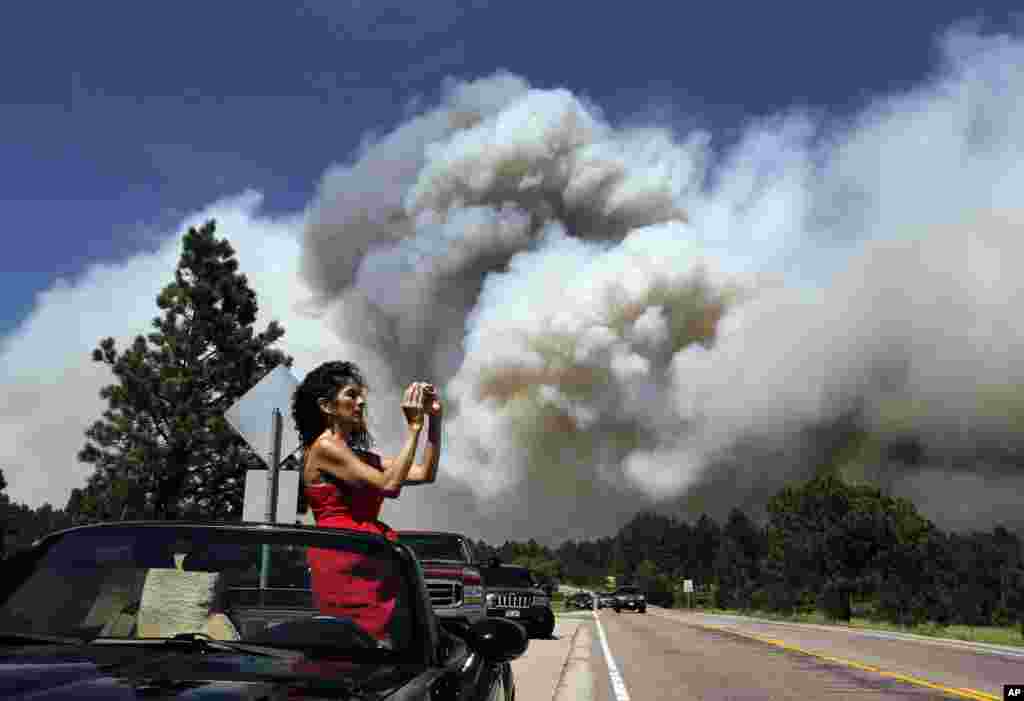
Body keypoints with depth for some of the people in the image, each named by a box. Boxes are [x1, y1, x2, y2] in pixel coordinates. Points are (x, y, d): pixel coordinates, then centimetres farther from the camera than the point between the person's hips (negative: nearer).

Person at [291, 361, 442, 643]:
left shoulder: (361, 456, 22)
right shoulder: (324, 447, -3)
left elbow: (425, 474, 17)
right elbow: (388, 484, -13)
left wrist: (435, 421, 10)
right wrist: (413, 427, -8)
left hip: (370, 564, 8)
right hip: (346, 561, -8)